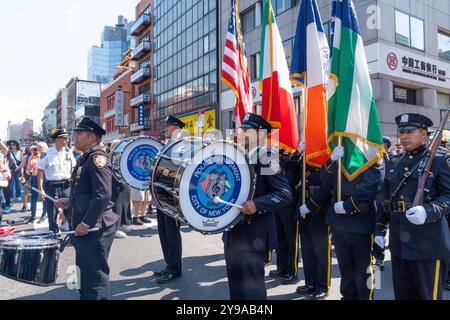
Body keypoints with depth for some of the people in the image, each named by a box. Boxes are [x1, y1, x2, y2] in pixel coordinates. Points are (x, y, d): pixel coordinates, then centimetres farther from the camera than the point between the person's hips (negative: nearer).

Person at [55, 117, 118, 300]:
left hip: (95, 228, -10)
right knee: (85, 272, 21)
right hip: (83, 226, 10)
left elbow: (103, 195, -26)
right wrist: (70, 202, 14)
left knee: (95, 276, 1)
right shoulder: (86, 158, 15)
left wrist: (86, 223, -25)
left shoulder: (97, 158, -16)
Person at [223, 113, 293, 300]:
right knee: (236, 286, 20)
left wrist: (257, 205, -29)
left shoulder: (266, 158, -13)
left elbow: (285, 194, -19)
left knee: (251, 288, 5)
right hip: (233, 233, 8)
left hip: (253, 236, -7)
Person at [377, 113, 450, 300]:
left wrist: (428, 211, -30)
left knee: (429, 294, 7)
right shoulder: (393, 163, 12)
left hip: (428, 244, -5)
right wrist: (380, 229, 12)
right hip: (399, 243, 5)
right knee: (402, 293, 16)